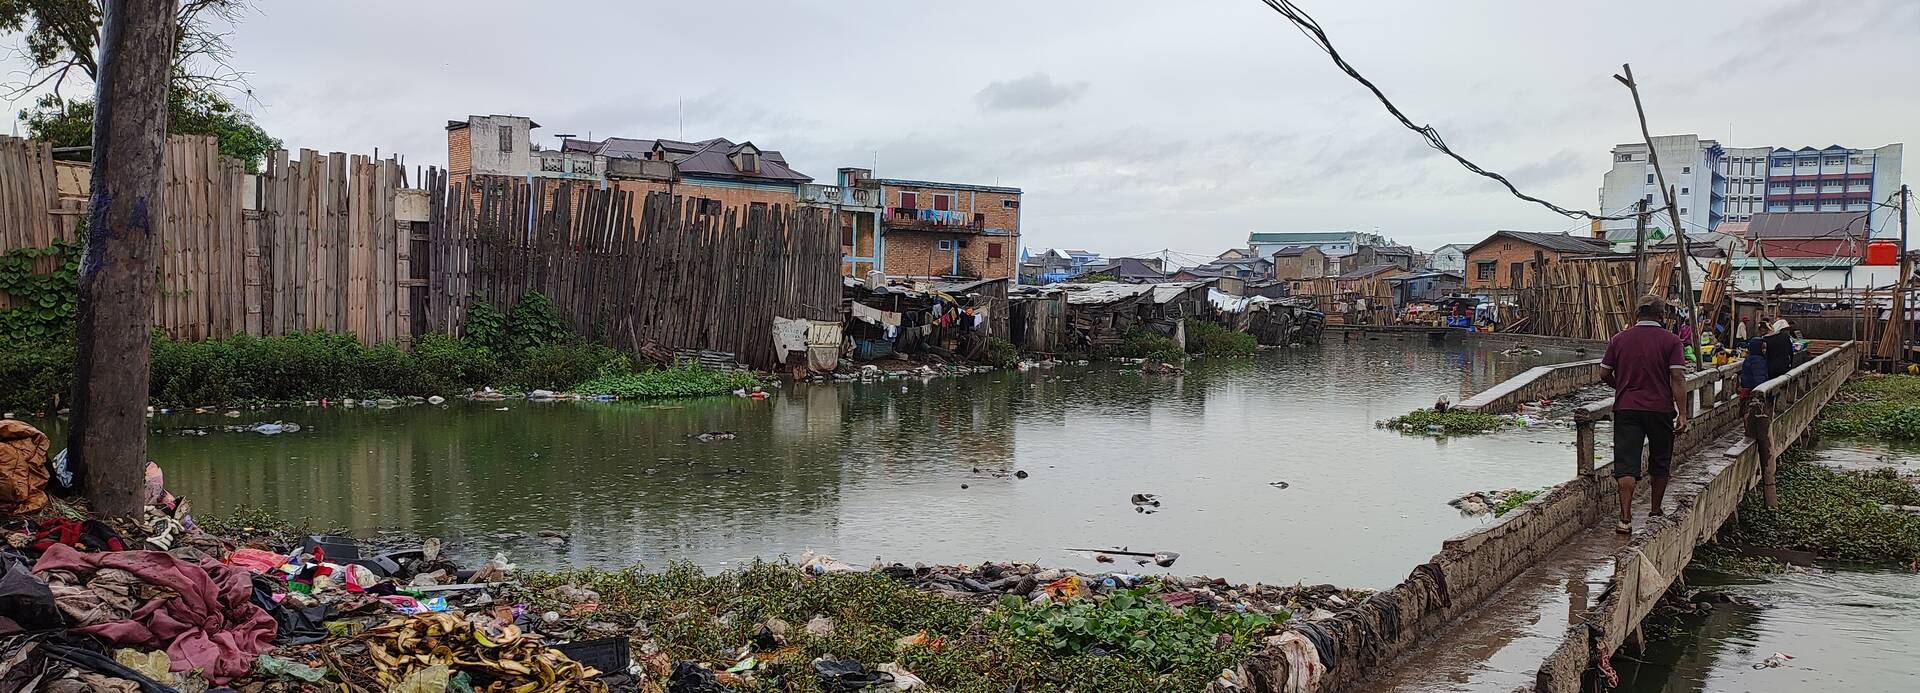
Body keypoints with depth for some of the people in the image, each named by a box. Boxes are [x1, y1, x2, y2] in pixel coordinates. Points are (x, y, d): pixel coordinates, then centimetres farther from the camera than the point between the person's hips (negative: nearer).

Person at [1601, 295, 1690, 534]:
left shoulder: (1619, 339, 2)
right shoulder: (1670, 340, -4)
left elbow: (1604, 374, 6)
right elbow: (1677, 378, -10)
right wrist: (1682, 413, -8)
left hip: (1626, 408, 1)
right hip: (1660, 408, 0)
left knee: (1626, 464, -2)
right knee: (1660, 462, 18)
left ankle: (1625, 518, -11)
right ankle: (1656, 510, 31)